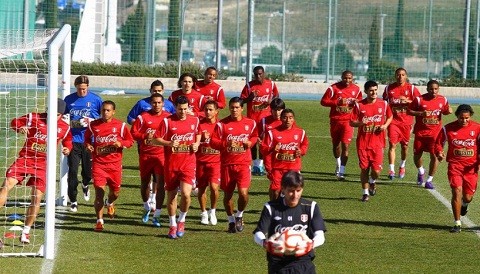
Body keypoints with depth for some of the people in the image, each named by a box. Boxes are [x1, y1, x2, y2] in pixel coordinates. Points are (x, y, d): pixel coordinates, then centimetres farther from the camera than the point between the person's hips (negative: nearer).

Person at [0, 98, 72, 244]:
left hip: (42, 165, 1)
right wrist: (20, 128, -19)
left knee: (37, 197, -6)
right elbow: (14, 122, 4)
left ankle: (26, 232, 10)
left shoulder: (65, 128, 2)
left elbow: (68, 142, 20)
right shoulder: (34, 118, -4)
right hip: (25, 159, -1)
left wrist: (67, 149, -2)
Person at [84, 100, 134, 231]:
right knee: (99, 192, -11)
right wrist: (88, 145, -4)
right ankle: (99, 221, -2)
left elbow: (130, 141, 6)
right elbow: (87, 139, 18)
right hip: (98, 163, -1)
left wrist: (120, 143, -14)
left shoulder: (120, 126, -1)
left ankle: (110, 203, 51)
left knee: (115, 192, 12)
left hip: (114, 164, 1)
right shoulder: (93, 125, 2)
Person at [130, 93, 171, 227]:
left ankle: (157, 215, -5)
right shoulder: (143, 117, 1)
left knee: (160, 184, -9)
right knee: (145, 182, 13)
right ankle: (146, 207, 38)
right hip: (145, 154, 1)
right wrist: (146, 136, -14)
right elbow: (133, 134, 0)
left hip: (162, 154, -1)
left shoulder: (169, 117, 4)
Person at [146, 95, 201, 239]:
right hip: (171, 164, 0)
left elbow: (198, 134, 24)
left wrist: (197, 144, 4)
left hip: (188, 164, 0)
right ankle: (173, 225, 25)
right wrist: (169, 143, -20)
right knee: (171, 195, 8)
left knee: (186, 193, -16)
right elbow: (155, 139, -4)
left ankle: (181, 220, 8)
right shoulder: (167, 121, -5)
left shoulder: (194, 121, 4)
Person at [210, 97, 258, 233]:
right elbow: (213, 142, -5)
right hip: (227, 164, 0)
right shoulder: (221, 124, -3)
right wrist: (226, 144, -21)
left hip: (244, 164, 0)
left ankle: (239, 215, 14)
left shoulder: (250, 123, 3)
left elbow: (254, 136, 20)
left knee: (243, 193, -14)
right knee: (228, 194, 9)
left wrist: (250, 142, -2)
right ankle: (231, 221, 29)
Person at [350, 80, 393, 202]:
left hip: (378, 143, 0)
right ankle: (365, 192, 21)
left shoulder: (383, 104, 1)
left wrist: (385, 125, -1)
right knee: (364, 168, 5)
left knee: (376, 170, -7)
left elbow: (390, 116, 18)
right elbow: (352, 122, 0)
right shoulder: (359, 105, -4)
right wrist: (360, 123, -21)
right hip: (363, 142, 0)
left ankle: (372, 182, 27)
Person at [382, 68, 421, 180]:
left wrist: (408, 101, -17)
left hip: (406, 122, 0)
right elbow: (384, 102, 18)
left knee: (404, 145, 12)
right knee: (392, 144, -12)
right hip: (393, 121, 0)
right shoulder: (389, 88, 4)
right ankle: (391, 170, -14)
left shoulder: (411, 88, -1)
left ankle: (402, 166, 35)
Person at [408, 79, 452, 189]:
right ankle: (421, 172, 42)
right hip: (420, 132, 0)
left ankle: (429, 180, 5)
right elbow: (409, 110, -4)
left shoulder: (443, 100, 0)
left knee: (434, 155, -8)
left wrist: (448, 111, -7)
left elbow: (445, 111, 16)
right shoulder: (419, 100, -9)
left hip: (435, 133, 0)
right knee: (417, 154, 10)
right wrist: (420, 113, -20)